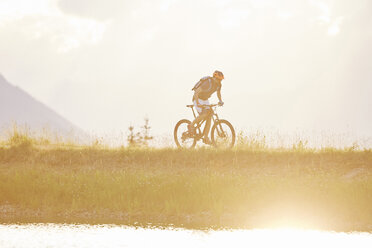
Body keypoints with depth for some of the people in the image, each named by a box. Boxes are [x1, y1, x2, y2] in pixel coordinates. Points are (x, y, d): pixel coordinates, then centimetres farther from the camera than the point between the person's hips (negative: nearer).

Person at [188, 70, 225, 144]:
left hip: (205, 100, 8)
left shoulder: (218, 84, -5)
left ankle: (206, 138, -3)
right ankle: (191, 125, -5)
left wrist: (220, 101, 2)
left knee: (209, 118, -5)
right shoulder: (208, 83, -30)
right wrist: (197, 103, -37)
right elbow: (196, 92, -31)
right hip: (198, 99, -8)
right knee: (204, 114, -28)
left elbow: (218, 92, 17)